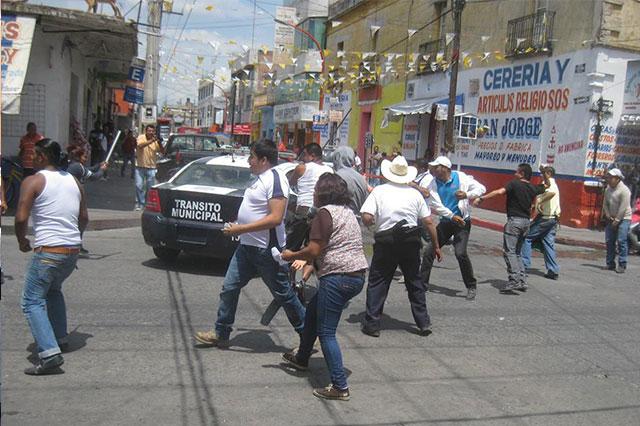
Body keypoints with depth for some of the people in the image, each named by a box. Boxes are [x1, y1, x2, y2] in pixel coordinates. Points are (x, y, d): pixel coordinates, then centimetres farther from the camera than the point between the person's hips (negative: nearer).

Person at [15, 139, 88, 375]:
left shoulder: (33, 181, -7)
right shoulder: (73, 181, 14)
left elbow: (21, 218, -14)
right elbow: (84, 218, 17)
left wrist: (22, 240, 3)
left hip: (48, 251, -7)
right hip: (74, 250, 7)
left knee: (32, 301, -2)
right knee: (53, 290, 30)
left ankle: (50, 353, -16)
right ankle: (60, 337, 33)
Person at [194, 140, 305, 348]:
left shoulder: (275, 179, -18)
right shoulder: (261, 178, 13)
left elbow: (275, 218, -27)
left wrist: (241, 229, -24)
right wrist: (239, 226, 13)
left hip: (267, 250, -10)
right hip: (247, 246, 10)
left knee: (284, 295, 2)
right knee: (229, 288, 10)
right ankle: (221, 334, 22)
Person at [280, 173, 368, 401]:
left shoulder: (325, 213, -11)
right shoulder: (347, 211, 18)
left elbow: (314, 250, -16)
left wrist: (291, 255, 2)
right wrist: (308, 262, 22)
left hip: (337, 277, -10)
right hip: (357, 275, 10)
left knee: (326, 332, -3)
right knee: (312, 311, 25)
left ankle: (340, 386, -3)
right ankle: (301, 358, 42)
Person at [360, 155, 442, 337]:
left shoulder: (379, 191, -2)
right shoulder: (415, 193, 5)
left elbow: (366, 218, -11)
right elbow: (428, 222, 5)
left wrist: (373, 222, 12)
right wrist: (436, 246, 13)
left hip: (385, 240, -2)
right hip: (411, 240, 3)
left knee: (377, 282, 7)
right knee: (414, 281, 15)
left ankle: (372, 324, 7)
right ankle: (424, 323, 20)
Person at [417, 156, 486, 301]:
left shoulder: (462, 178, -10)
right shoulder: (432, 184, -4)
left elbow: (481, 188, -6)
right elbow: (435, 204, -12)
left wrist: (467, 195, -25)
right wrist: (452, 216, -22)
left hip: (462, 222, -4)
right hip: (445, 222, 4)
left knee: (460, 253, -17)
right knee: (429, 250, 0)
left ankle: (471, 286, 1)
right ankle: (422, 282, 15)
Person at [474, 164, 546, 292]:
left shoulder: (514, 184, -8)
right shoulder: (533, 188, 11)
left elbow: (499, 192, -23)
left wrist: (481, 198, -23)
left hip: (514, 220, -7)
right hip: (526, 221, 7)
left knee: (509, 251, -8)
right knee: (517, 252, 16)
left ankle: (515, 280, -19)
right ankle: (522, 281, 11)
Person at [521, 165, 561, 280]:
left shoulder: (549, 183, -11)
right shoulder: (554, 184, 20)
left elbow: (552, 192, -34)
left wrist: (539, 202, -30)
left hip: (544, 218, -9)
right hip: (553, 218, 9)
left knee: (527, 237, 0)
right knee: (549, 243, 9)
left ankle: (524, 265, -2)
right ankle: (553, 271, 6)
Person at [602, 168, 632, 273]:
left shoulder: (624, 190, -15)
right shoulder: (608, 189, 8)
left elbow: (623, 207, -19)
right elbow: (605, 204, 12)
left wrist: (617, 220, -18)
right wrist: (608, 215, -2)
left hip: (624, 218, -7)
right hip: (612, 219, 7)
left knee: (621, 241, -12)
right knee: (609, 241, 6)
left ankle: (622, 265, -10)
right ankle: (610, 263, 14)